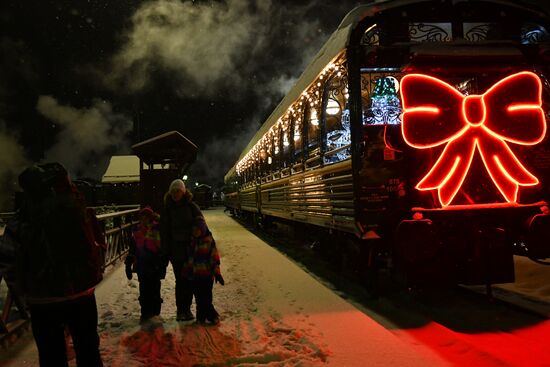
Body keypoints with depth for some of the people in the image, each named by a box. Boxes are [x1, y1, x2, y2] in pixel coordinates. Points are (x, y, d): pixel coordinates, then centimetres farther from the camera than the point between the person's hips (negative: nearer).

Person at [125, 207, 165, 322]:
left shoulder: (158, 230, -5)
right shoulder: (137, 231, 7)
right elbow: (132, 249, 15)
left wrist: (162, 266, -9)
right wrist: (128, 264, 13)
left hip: (154, 268, -3)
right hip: (142, 267, 4)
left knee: (154, 291, 2)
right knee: (144, 291, 7)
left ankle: (154, 312, 15)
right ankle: (145, 312, 18)